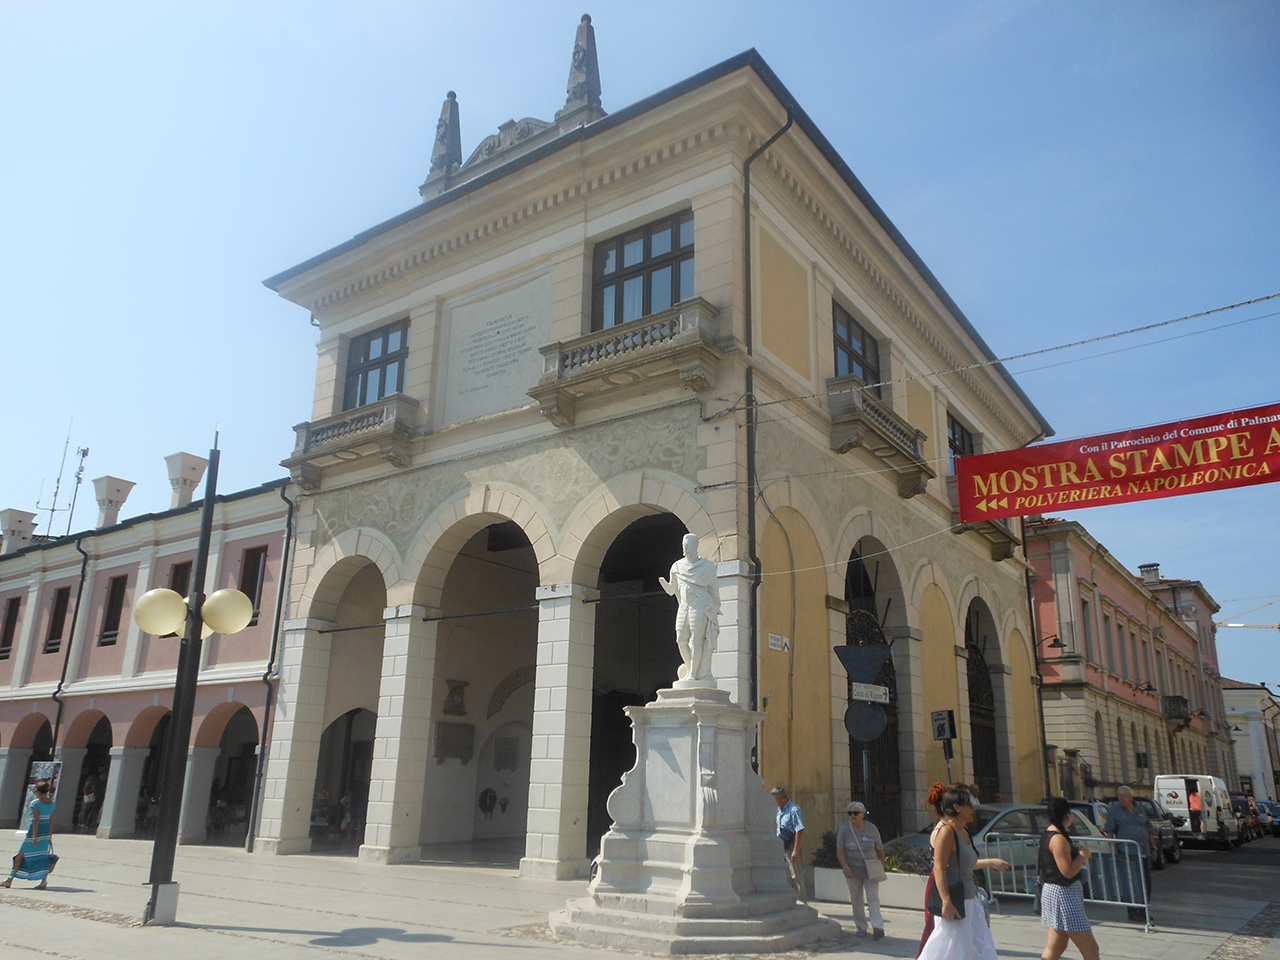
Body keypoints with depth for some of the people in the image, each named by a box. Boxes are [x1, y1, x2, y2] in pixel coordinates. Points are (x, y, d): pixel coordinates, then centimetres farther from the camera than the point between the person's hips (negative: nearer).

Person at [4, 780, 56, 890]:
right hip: (46, 832, 5)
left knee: (21, 855, 9)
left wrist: (34, 836, -18)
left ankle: (10, 880, 16)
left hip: (36, 831, -5)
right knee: (43, 856, 8)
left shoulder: (35, 803, -10)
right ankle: (44, 880, 0)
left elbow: (36, 820, -17)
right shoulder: (52, 803, 7)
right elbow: (51, 821, 9)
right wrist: (50, 836, 14)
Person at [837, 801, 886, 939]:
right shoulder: (845, 829, -5)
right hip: (853, 871, 1)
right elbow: (839, 851, -8)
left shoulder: (871, 828, -4)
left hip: (870, 870, -1)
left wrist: (882, 866, 9)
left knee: (873, 898, -10)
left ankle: (878, 927, -12)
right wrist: (845, 867, -20)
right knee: (856, 900, 7)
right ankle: (861, 927, 19)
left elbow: (880, 849, 6)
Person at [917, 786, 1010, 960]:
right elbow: (939, 869, -22)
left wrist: (991, 862, 30)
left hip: (970, 901, 10)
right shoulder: (947, 831, -16)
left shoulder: (963, 833, 12)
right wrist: (947, 902, -27)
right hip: (954, 903, -10)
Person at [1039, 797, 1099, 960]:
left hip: (1051, 890, 10)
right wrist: (1083, 855, -10)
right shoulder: (1058, 839, -20)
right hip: (1063, 894, -10)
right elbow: (1068, 871, -23)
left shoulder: (1047, 835, 11)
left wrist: (1074, 850, 12)